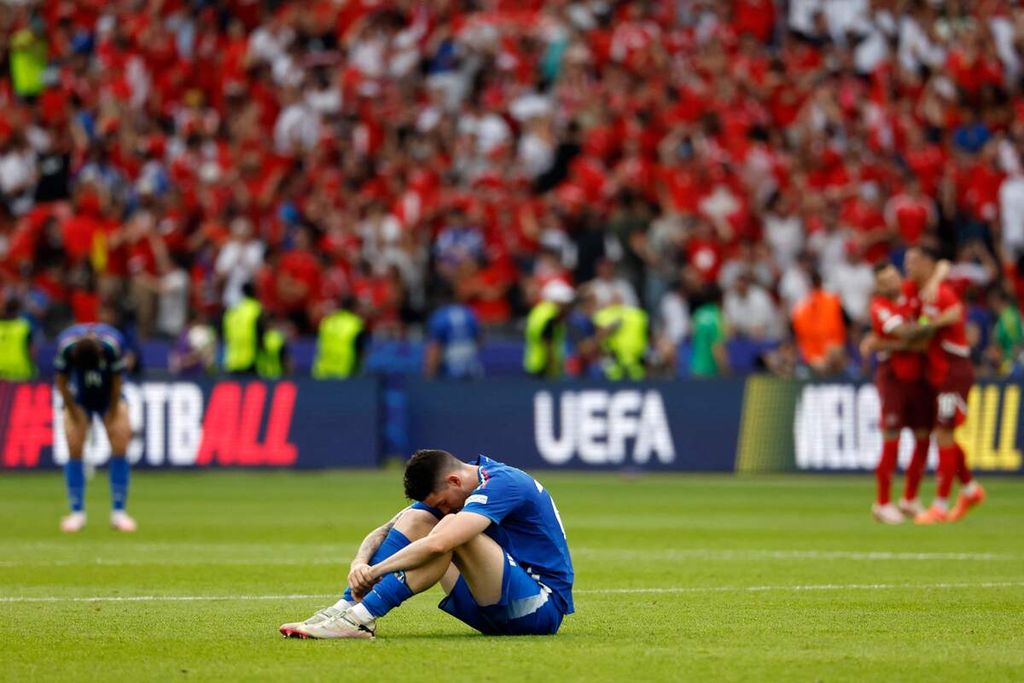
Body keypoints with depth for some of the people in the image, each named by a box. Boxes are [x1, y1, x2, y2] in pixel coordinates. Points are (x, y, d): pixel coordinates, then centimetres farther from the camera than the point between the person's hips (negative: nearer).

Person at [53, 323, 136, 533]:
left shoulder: (113, 344, -32)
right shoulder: (65, 345, -29)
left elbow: (117, 382, -17)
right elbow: (61, 384, -15)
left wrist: (113, 419, -10)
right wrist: (76, 418, -11)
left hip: (109, 397, 0)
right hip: (78, 398, 0)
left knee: (120, 448, -12)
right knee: (74, 448, -13)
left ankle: (119, 512, -5)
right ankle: (77, 512, -5)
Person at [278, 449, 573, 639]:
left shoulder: (503, 484, -22)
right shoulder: (443, 490, 6)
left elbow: (437, 545, -34)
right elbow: (384, 532, 4)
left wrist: (374, 571, -26)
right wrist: (360, 562, -18)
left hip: (543, 606, -9)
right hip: (496, 611, 9)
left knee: (452, 534, -29)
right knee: (416, 519, 0)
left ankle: (361, 618, -29)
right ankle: (346, 609, -12)